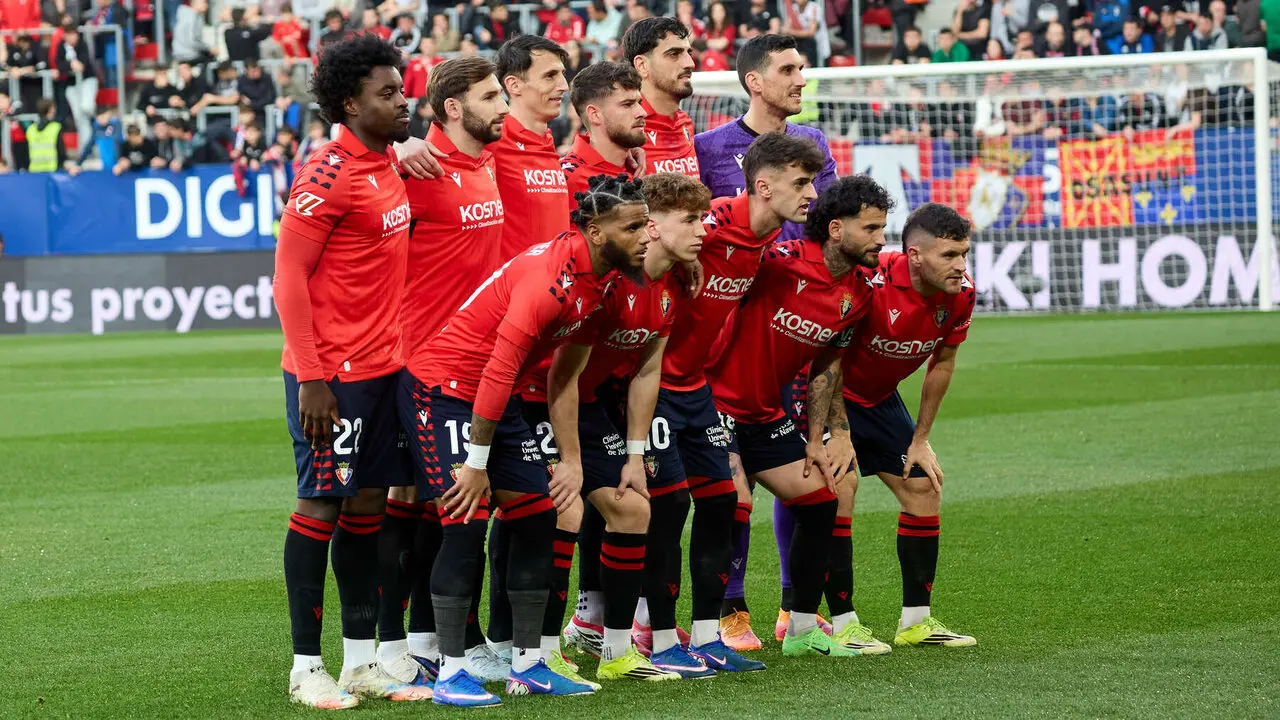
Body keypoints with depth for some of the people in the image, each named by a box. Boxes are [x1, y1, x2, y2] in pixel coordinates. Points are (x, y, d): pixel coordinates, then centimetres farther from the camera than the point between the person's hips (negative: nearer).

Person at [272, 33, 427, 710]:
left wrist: (401, 353, 13)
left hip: (383, 367, 8)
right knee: (322, 505, -2)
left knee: (368, 505, 10)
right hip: (333, 374, -8)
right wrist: (310, 380, -18)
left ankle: (361, 661, 17)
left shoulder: (389, 166, 11)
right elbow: (288, 278, -15)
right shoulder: (329, 173, -14)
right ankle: (306, 667, 5)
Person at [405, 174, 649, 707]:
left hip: (498, 396, 9)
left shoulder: (603, 276, -2)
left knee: (537, 514, 5)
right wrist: (476, 464, -22)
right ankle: (449, 674, -9)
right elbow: (498, 371, -27)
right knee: (467, 521, -15)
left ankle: (528, 664, 11)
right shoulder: (550, 277, -29)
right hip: (445, 387, -9)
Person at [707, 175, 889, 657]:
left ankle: (803, 628, 20)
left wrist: (816, 439, 10)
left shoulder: (859, 292, 1)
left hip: (766, 412, 8)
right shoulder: (781, 263, -23)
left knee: (820, 503, 7)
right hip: (714, 396, -8)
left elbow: (826, 365, 11)